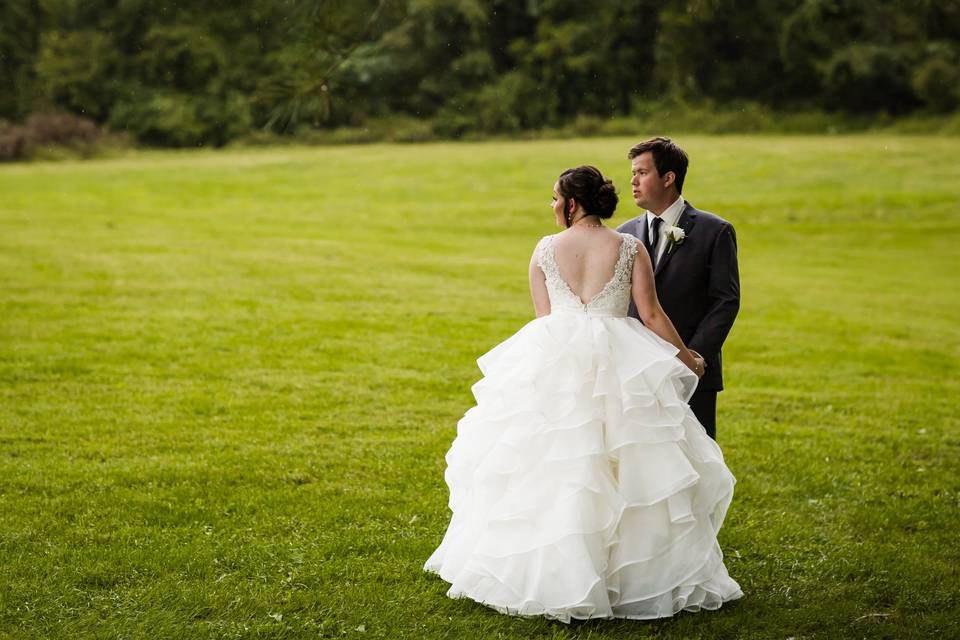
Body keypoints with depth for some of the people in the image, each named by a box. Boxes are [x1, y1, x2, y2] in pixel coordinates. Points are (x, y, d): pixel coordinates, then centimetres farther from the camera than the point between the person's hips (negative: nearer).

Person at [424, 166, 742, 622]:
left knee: (552, 469, 8)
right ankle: (637, 573, 8)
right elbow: (651, 315, -2)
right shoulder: (630, 247, -1)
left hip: (555, 366, 1)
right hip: (617, 367, -1)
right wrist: (686, 357, 11)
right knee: (626, 471, 6)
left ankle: (554, 574, 13)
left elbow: (543, 317, 7)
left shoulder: (545, 250, 2)